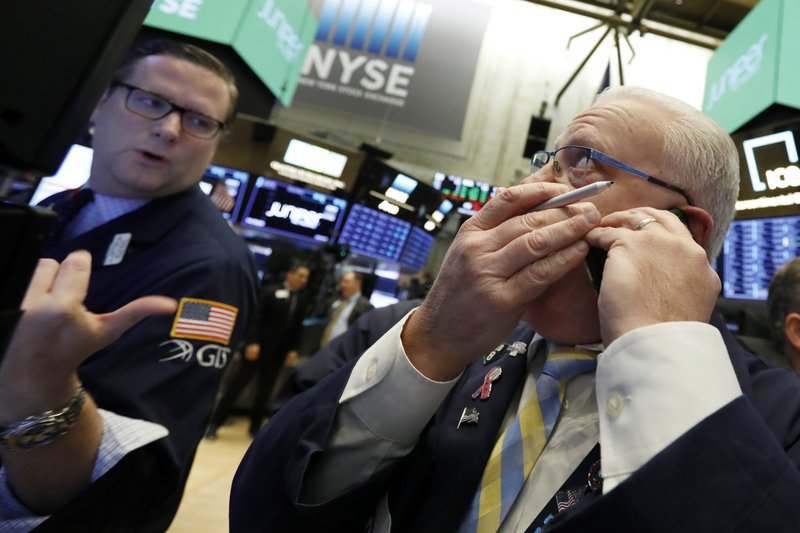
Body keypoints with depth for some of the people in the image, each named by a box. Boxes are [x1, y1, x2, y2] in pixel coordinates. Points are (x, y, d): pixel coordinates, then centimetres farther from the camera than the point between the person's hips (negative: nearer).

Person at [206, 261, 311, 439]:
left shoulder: (302, 299, 6)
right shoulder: (270, 292, -6)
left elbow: (298, 326, 8)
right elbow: (256, 318, -10)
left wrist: (293, 349, 3)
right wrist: (252, 342, -17)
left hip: (279, 352, 4)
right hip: (259, 347, -4)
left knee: (265, 391, 12)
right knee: (236, 385, 2)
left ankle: (255, 427, 26)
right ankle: (214, 423, 13)